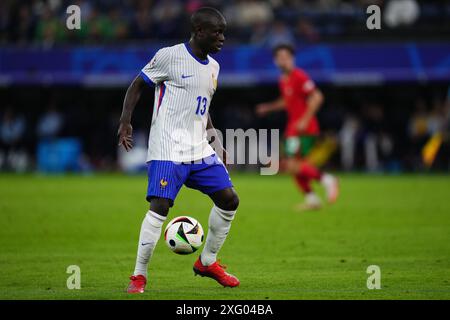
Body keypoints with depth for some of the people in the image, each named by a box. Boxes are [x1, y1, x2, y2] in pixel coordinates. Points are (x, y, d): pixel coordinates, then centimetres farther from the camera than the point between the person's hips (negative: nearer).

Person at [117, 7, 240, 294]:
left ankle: (208, 262, 20)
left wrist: (216, 142, 21)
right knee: (160, 207, -17)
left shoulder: (213, 67, 14)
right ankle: (139, 276, -7)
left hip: (200, 150, 7)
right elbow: (137, 85, 0)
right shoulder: (169, 56, -7)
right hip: (167, 150, -7)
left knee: (229, 200, 2)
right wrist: (125, 121, -12)